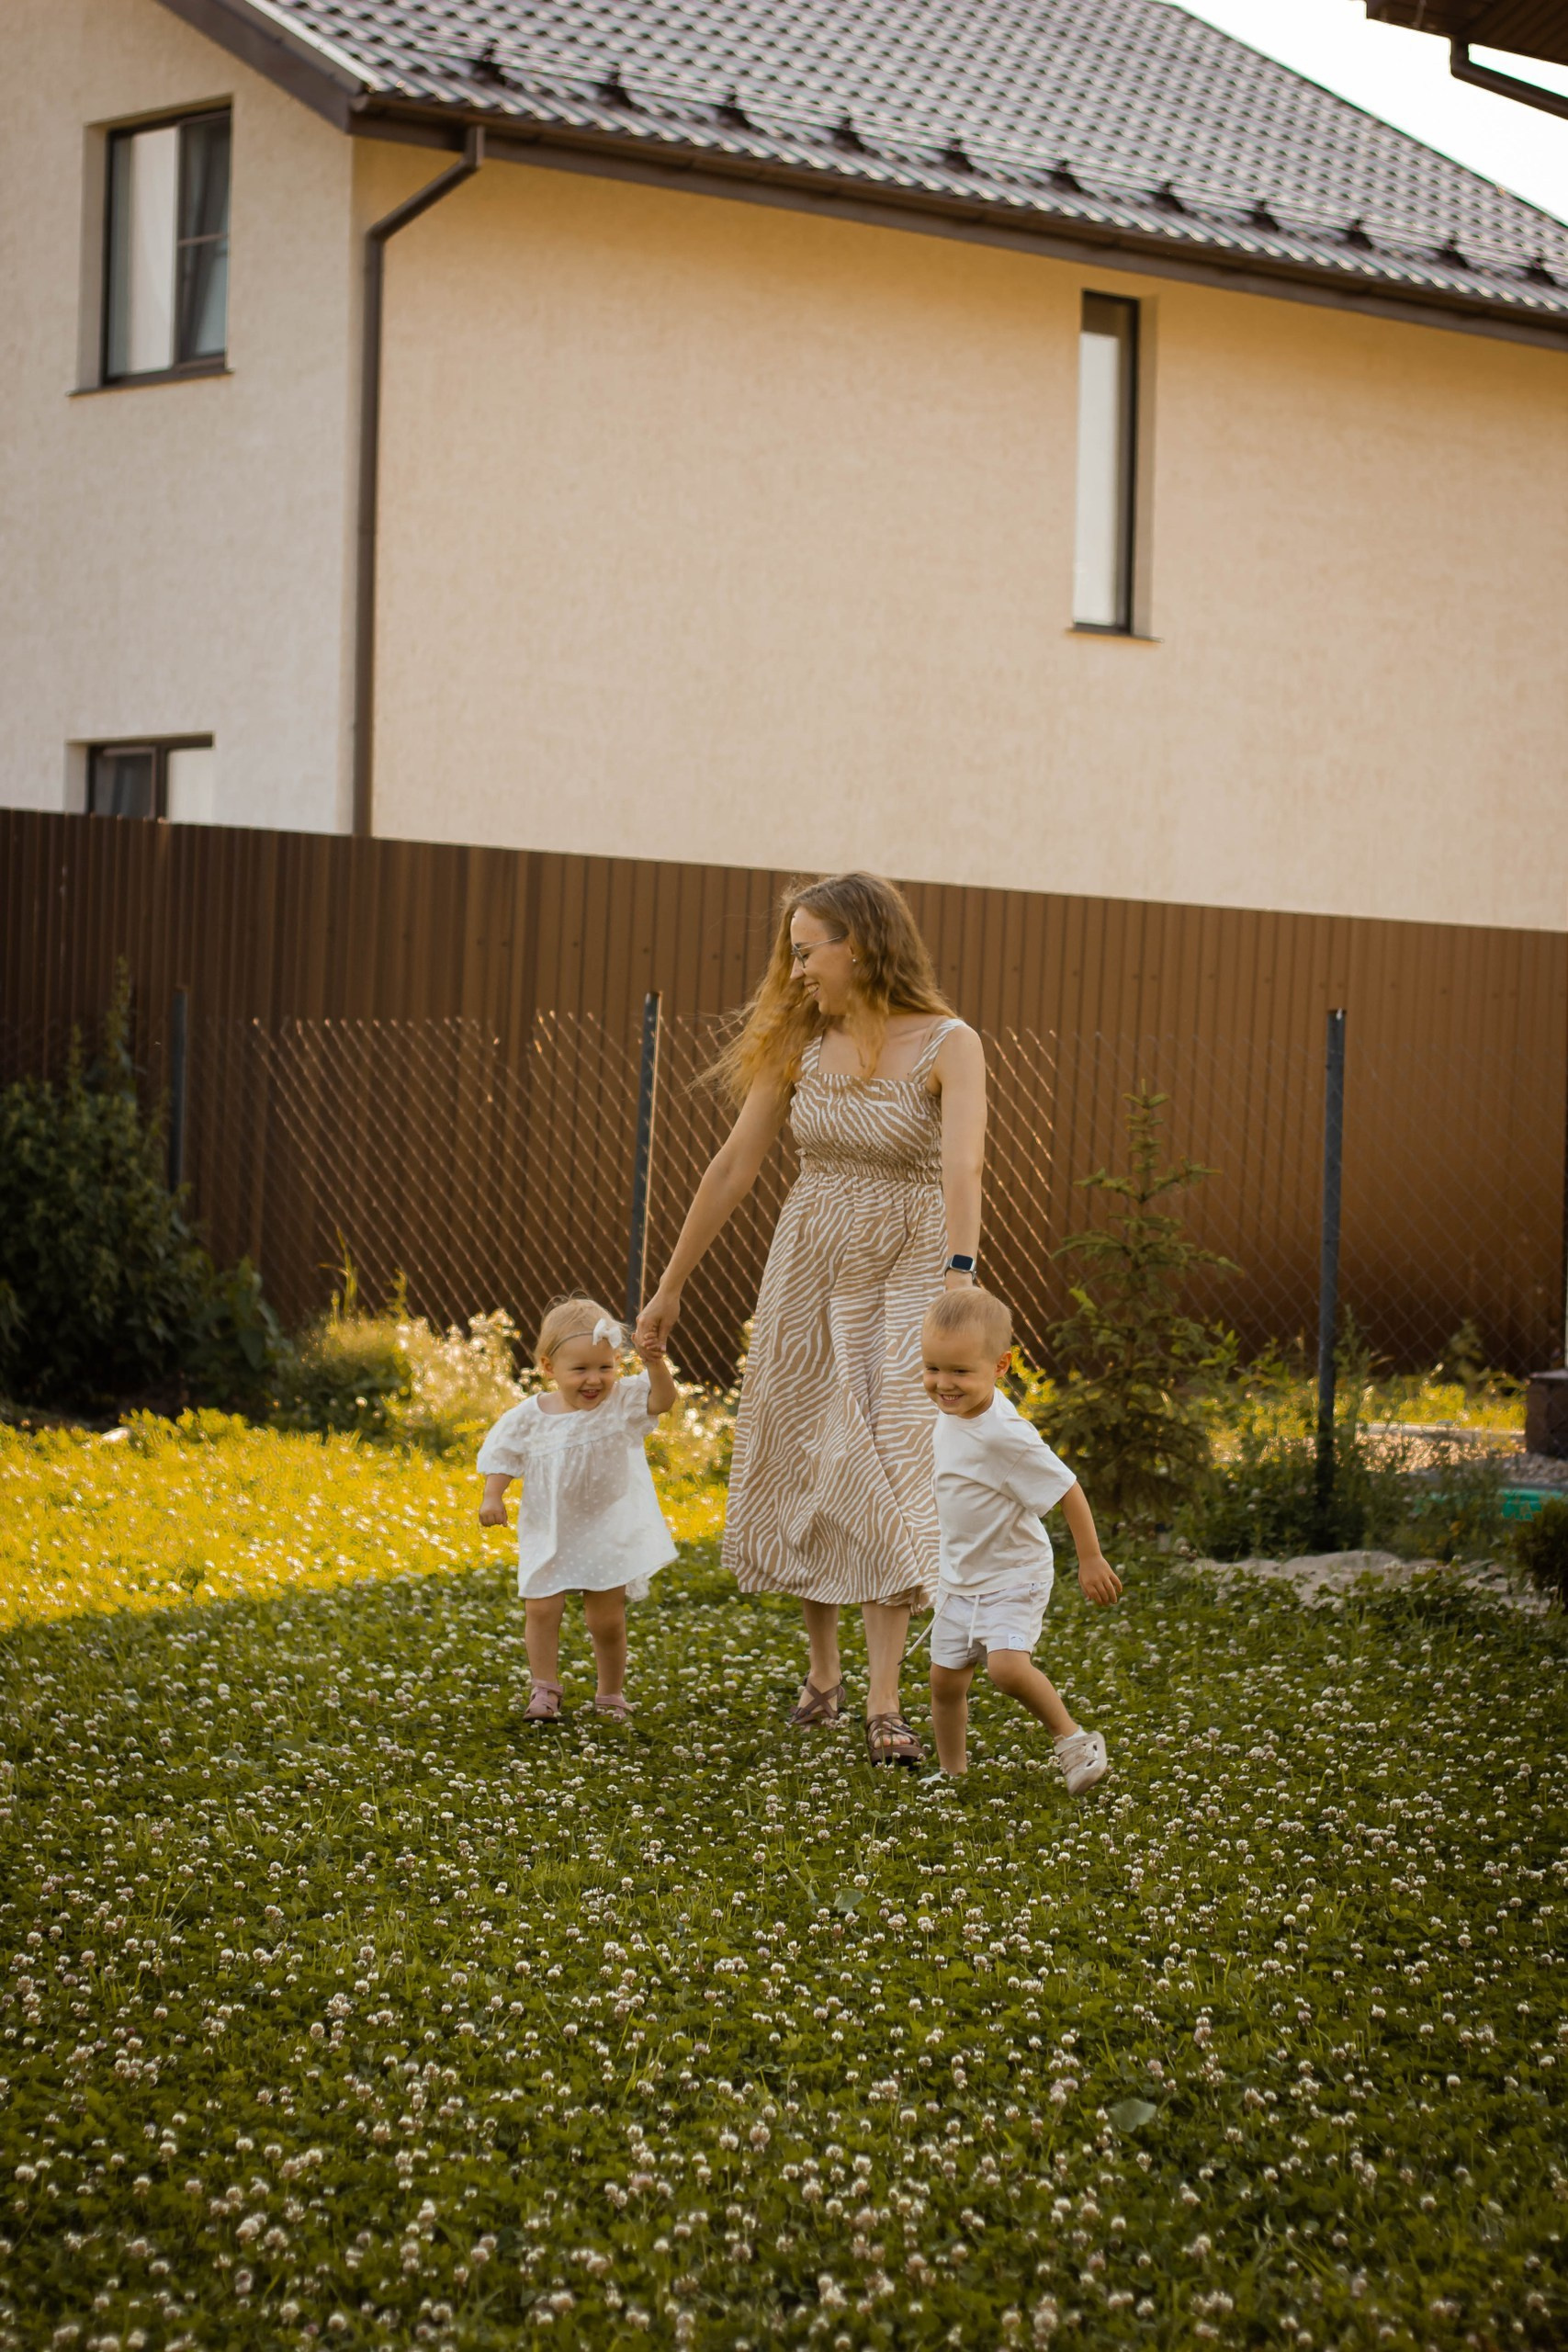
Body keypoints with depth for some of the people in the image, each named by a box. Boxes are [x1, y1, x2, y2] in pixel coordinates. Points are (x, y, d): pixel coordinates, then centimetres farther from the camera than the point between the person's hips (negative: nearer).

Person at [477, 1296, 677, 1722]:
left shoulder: (624, 1403, -10)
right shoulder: (530, 1416, -8)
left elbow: (662, 1400, -23)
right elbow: (502, 1454, 3)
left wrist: (657, 1366, -40)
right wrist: (492, 1497, -8)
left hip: (609, 1537, -1)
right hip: (548, 1536, 1)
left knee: (607, 1620, 5)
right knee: (541, 1610, -3)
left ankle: (611, 1694, 23)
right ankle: (544, 1689, 13)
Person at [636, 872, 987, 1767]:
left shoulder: (949, 1045, -14)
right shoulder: (800, 1045, 0)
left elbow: (962, 1167, -29)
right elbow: (734, 1167, 5)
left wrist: (960, 1280, -44)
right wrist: (672, 1287, 8)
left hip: (906, 1273, -4)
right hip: (809, 1266, 5)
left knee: (890, 1474, -9)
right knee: (801, 1464, 7)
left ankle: (884, 1705, -6)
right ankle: (822, 1671, 24)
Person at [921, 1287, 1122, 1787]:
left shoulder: (1005, 1435, -29)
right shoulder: (949, 1414, -3)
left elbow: (1067, 1490, -24)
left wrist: (1091, 1560, -19)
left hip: (1014, 1576, -8)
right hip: (959, 1574, 8)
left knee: (1007, 1666, -25)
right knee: (945, 1678, 10)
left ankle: (1071, 1738, -2)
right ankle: (952, 1773, 27)